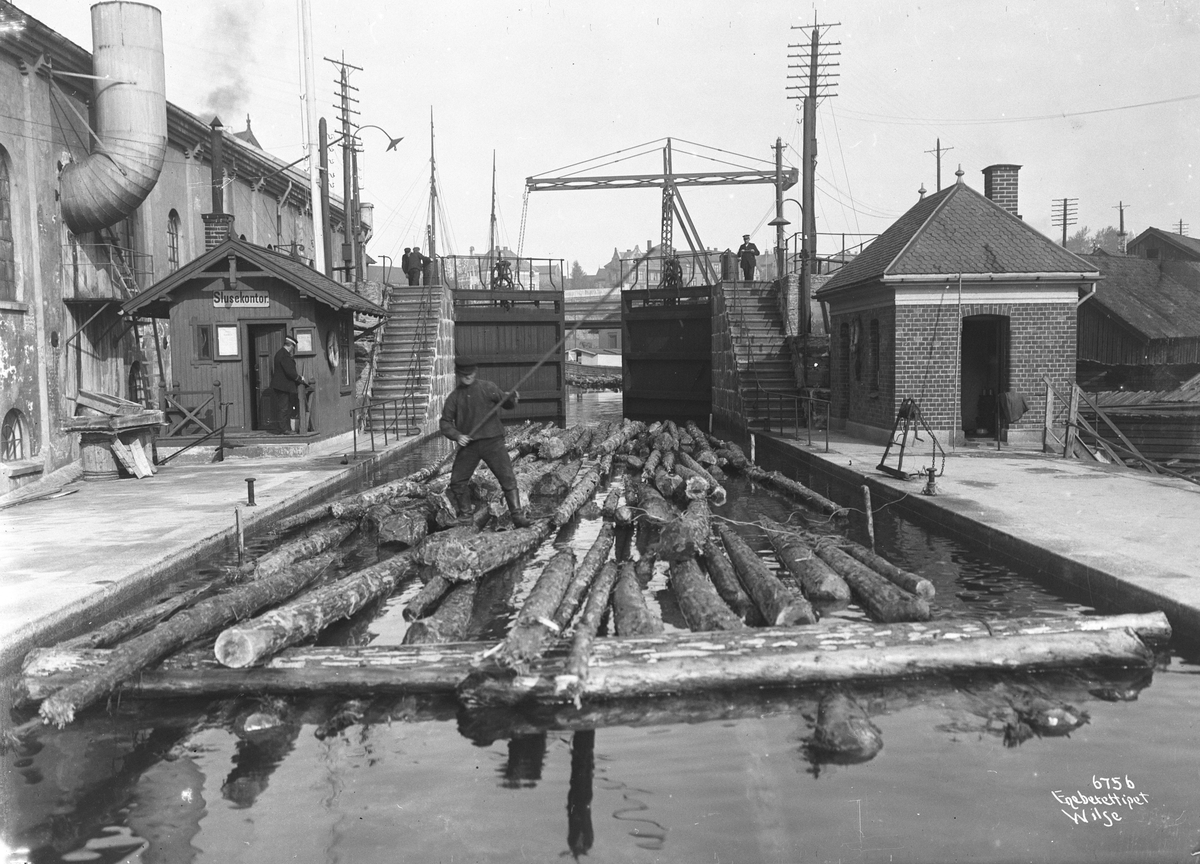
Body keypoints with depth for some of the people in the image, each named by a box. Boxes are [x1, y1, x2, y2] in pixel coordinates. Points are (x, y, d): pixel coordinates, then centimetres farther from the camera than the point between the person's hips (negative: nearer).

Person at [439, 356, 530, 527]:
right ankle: (464, 514, 23)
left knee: (507, 478, -9)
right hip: (468, 445, 2)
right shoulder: (454, 397, 8)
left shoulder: (487, 388, 4)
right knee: (457, 481, 4)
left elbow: (505, 401, 5)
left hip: (492, 441, -2)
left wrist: (513, 398, -19)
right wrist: (457, 435, -10)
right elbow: (445, 422, 8)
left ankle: (517, 515, -6)